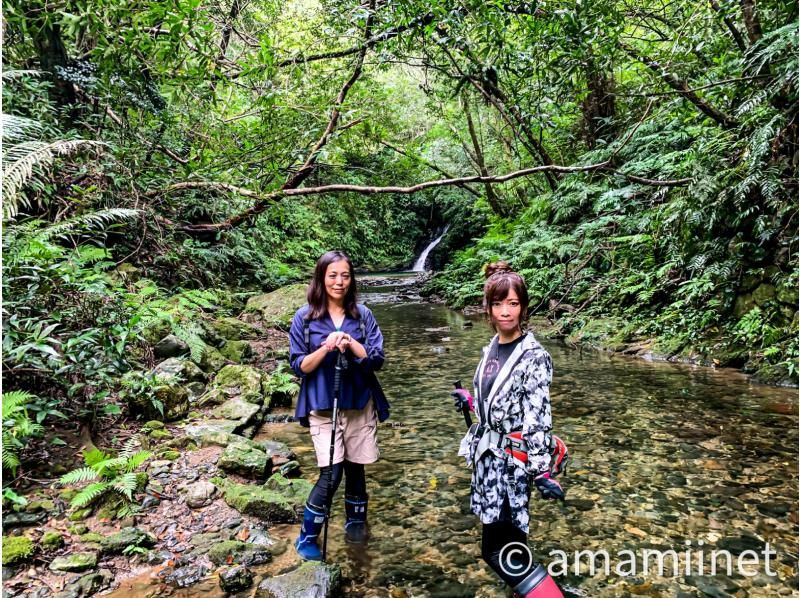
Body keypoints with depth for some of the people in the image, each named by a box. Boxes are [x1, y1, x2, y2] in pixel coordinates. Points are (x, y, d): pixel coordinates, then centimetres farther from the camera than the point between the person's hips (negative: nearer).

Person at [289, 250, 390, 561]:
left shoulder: (362, 315, 0)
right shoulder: (304, 318, -5)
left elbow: (377, 359, -4)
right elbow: (299, 367, -6)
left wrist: (350, 343, -20)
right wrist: (326, 347, -21)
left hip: (360, 404, 3)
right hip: (323, 406, -2)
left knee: (355, 466, 13)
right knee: (331, 473, -8)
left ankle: (356, 520, 38)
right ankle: (307, 536, 12)